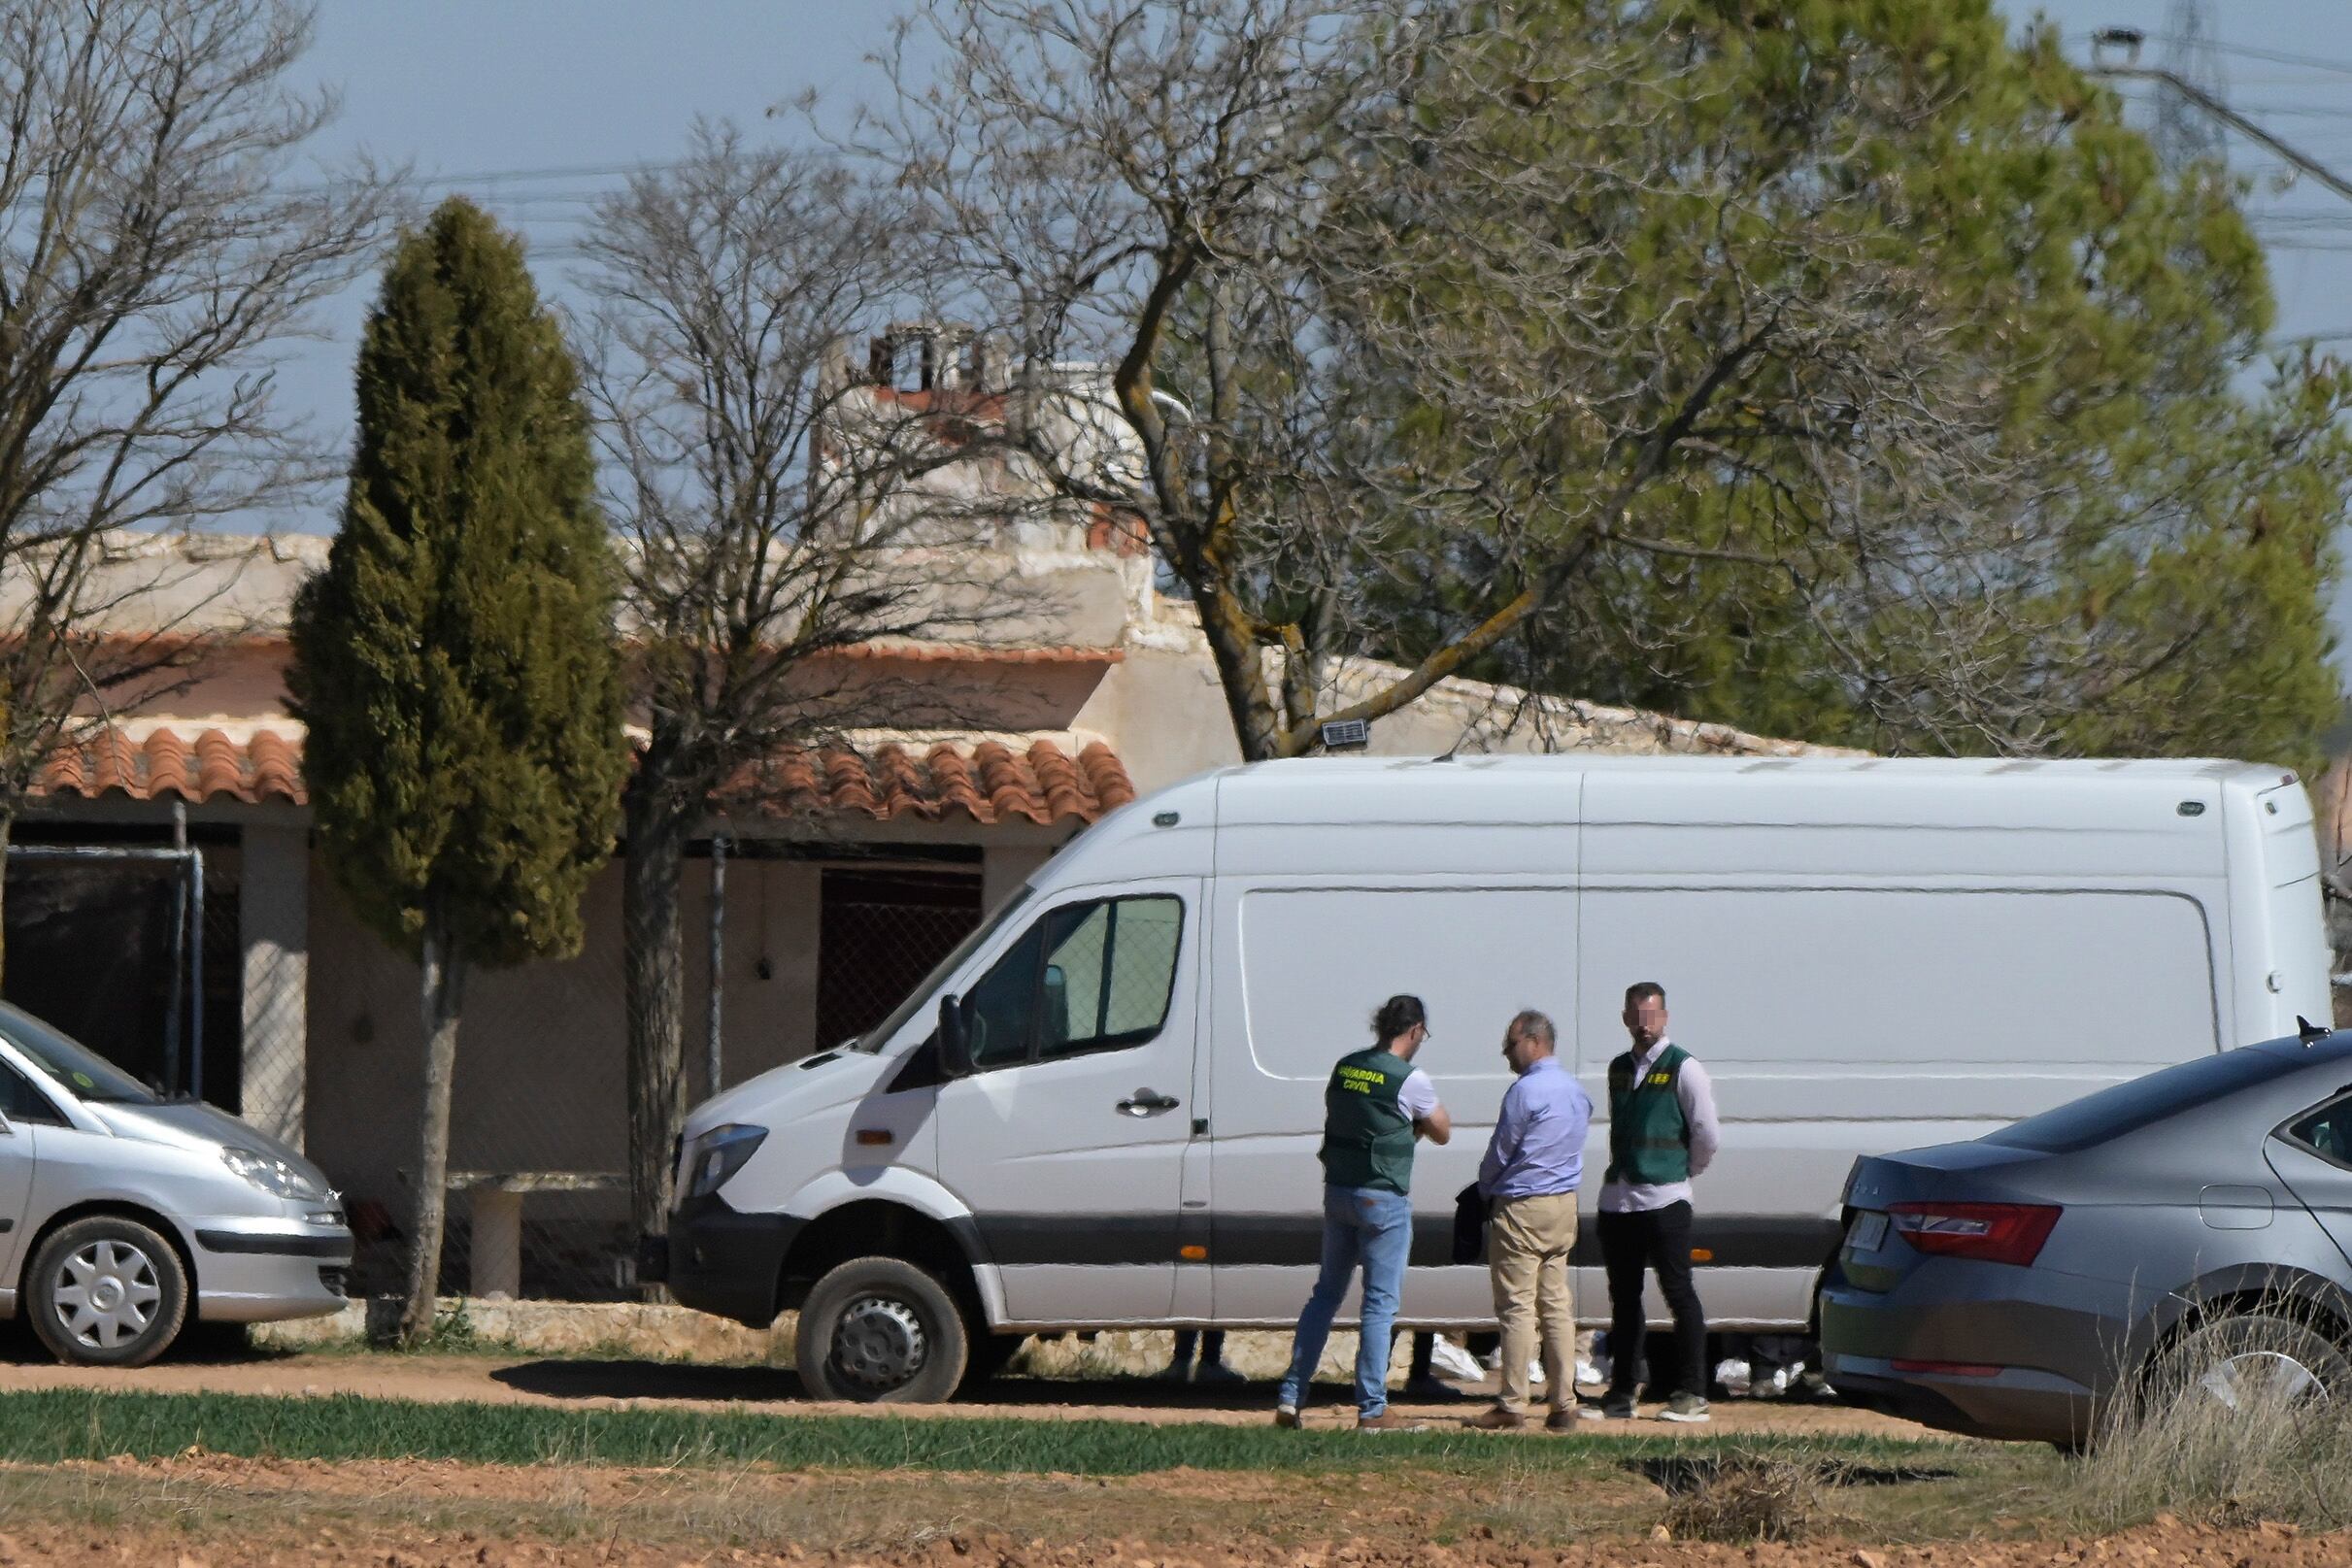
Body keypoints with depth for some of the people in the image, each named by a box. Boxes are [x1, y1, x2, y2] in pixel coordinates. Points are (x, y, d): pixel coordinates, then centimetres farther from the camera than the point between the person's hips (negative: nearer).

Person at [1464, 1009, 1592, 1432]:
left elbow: (1500, 1151, -10)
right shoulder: (1577, 1090, 11)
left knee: (1517, 1306, -5)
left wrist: (1484, 1187, 10)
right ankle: (1564, 1405, 7)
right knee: (1556, 1305, 10)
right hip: (1565, 1206, 8)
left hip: (1522, 1209, -8)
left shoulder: (1526, 1091, -15)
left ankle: (1512, 1406, -5)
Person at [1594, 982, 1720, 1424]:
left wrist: (1681, 1171, 6)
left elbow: (1707, 1136, -5)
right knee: (1623, 1299, 9)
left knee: (1679, 1293, -6)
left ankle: (1691, 1394, -4)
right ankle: (1621, 1395, 14)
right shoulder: (1619, 1070, 15)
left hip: (1663, 1200, -7)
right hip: (1617, 1200, 7)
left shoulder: (1683, 1069, -4)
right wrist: (1620, 1170, 14)